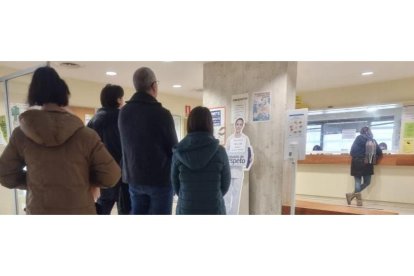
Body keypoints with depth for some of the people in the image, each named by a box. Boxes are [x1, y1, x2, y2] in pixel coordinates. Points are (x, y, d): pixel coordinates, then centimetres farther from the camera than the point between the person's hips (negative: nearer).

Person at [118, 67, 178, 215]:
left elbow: (126, 144, 10)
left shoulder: (123, 112, 3)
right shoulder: (161, 113, -16)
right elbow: (174, 148, -8)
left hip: (133, 177, 6)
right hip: (160, 178, -6)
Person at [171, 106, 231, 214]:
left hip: (186, 210, 1)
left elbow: (175, 186, 2)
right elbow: (225, 185, 0)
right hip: (214, 210, -1)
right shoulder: (219, 151, -9)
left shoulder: (179, 152, -7)